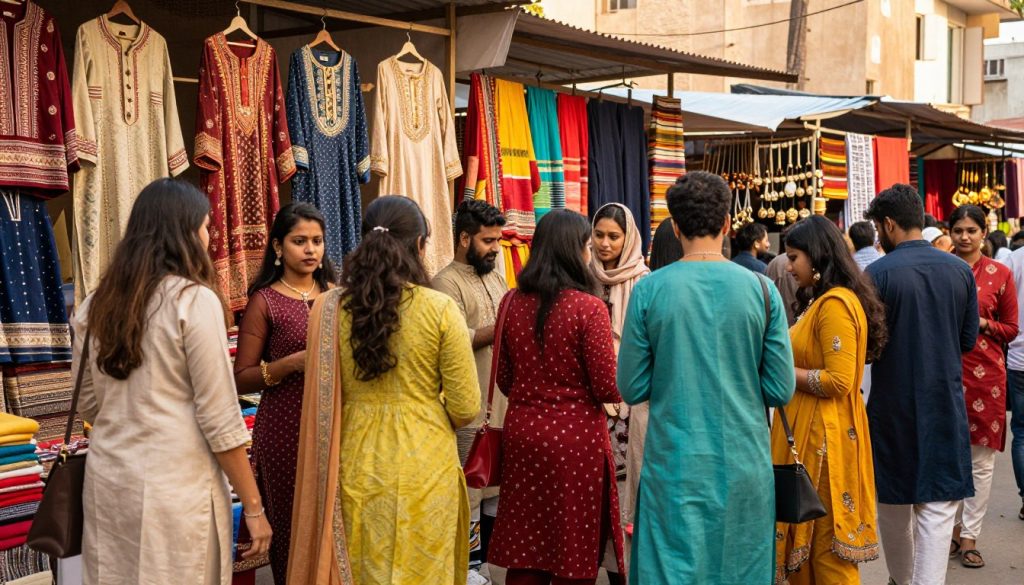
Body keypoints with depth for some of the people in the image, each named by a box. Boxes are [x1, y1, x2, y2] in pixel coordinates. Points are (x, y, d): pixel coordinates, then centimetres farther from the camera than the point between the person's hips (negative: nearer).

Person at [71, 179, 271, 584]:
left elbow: (88, 404, 15)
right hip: (176, 487, -6)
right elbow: (220, 419, -13)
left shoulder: (96, 305, 6)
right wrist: (253, 506, -6)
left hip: (107, 482, 6)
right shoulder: (194, 300, -12)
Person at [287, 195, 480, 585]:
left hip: (355, 470, 2)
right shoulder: (440, 309, -11)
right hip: (425, 471, -2)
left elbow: (321, 402, 4)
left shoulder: (328, 308, -5)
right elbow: (465, 409, -8)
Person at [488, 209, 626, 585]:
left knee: (524, 552, 13)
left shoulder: (512, 303, 2)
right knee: (573, 553, 9)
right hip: (575, 438, -5)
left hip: (522, 432, 5)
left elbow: (505, 381, 10)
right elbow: (609, 389, -12)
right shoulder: (588, 307, -14)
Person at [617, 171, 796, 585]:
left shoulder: (648, 290, -6)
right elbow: (781, 390, -3)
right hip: (745, 468, 1)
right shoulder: (762, 289, -4)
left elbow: (632, 389, -3)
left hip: (674, 468, -1)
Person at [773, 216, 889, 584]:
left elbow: (838, 381, -23)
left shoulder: (836, 303, -17)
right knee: (807, 532, 14)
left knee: (825, 539, 1)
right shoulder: (823, 300, 15)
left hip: (824, 434, -10)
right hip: (810, 430, 10)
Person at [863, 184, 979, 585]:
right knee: (936, 507, 2)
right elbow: (968, 340, 6)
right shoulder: (960, 270, -2)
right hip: (945, 404, 2)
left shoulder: (878, 274, -13)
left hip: (893, 405, -1)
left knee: (892, 500, 16)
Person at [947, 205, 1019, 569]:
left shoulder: (1000, 274, 1)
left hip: (985, 373, -1)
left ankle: (969, 535, 13)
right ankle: (953, 526, 24)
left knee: (981, 459, 3)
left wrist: (981, 324, -12)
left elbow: (1011, 329, 5)